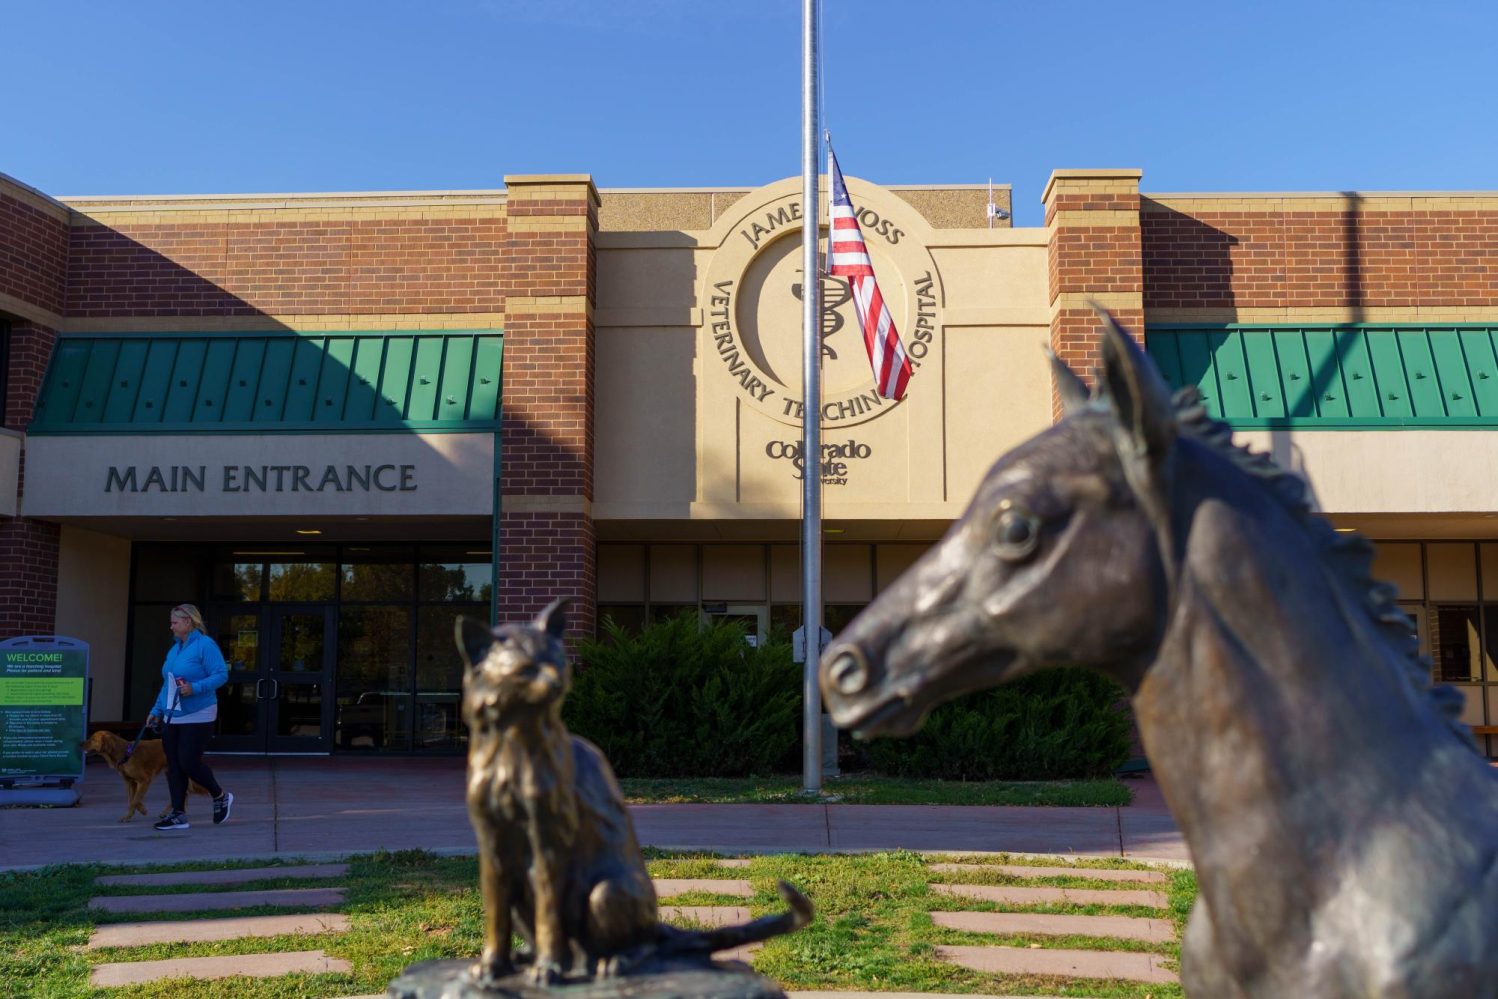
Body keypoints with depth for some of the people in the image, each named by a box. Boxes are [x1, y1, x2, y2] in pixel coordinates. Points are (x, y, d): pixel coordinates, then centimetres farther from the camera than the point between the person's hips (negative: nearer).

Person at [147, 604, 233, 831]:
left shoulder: (205, 645, -11)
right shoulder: (174, 649, 15)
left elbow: (221, 674, -18)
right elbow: (167, 684, 22)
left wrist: (195, 688, -28)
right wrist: (157, 711, 17)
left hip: (197, 717, -8)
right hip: (172, 717, 8)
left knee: (189, 762, -10)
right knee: (173, 766, 5)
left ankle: (220, 796, 13)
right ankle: (178, 814, 11)